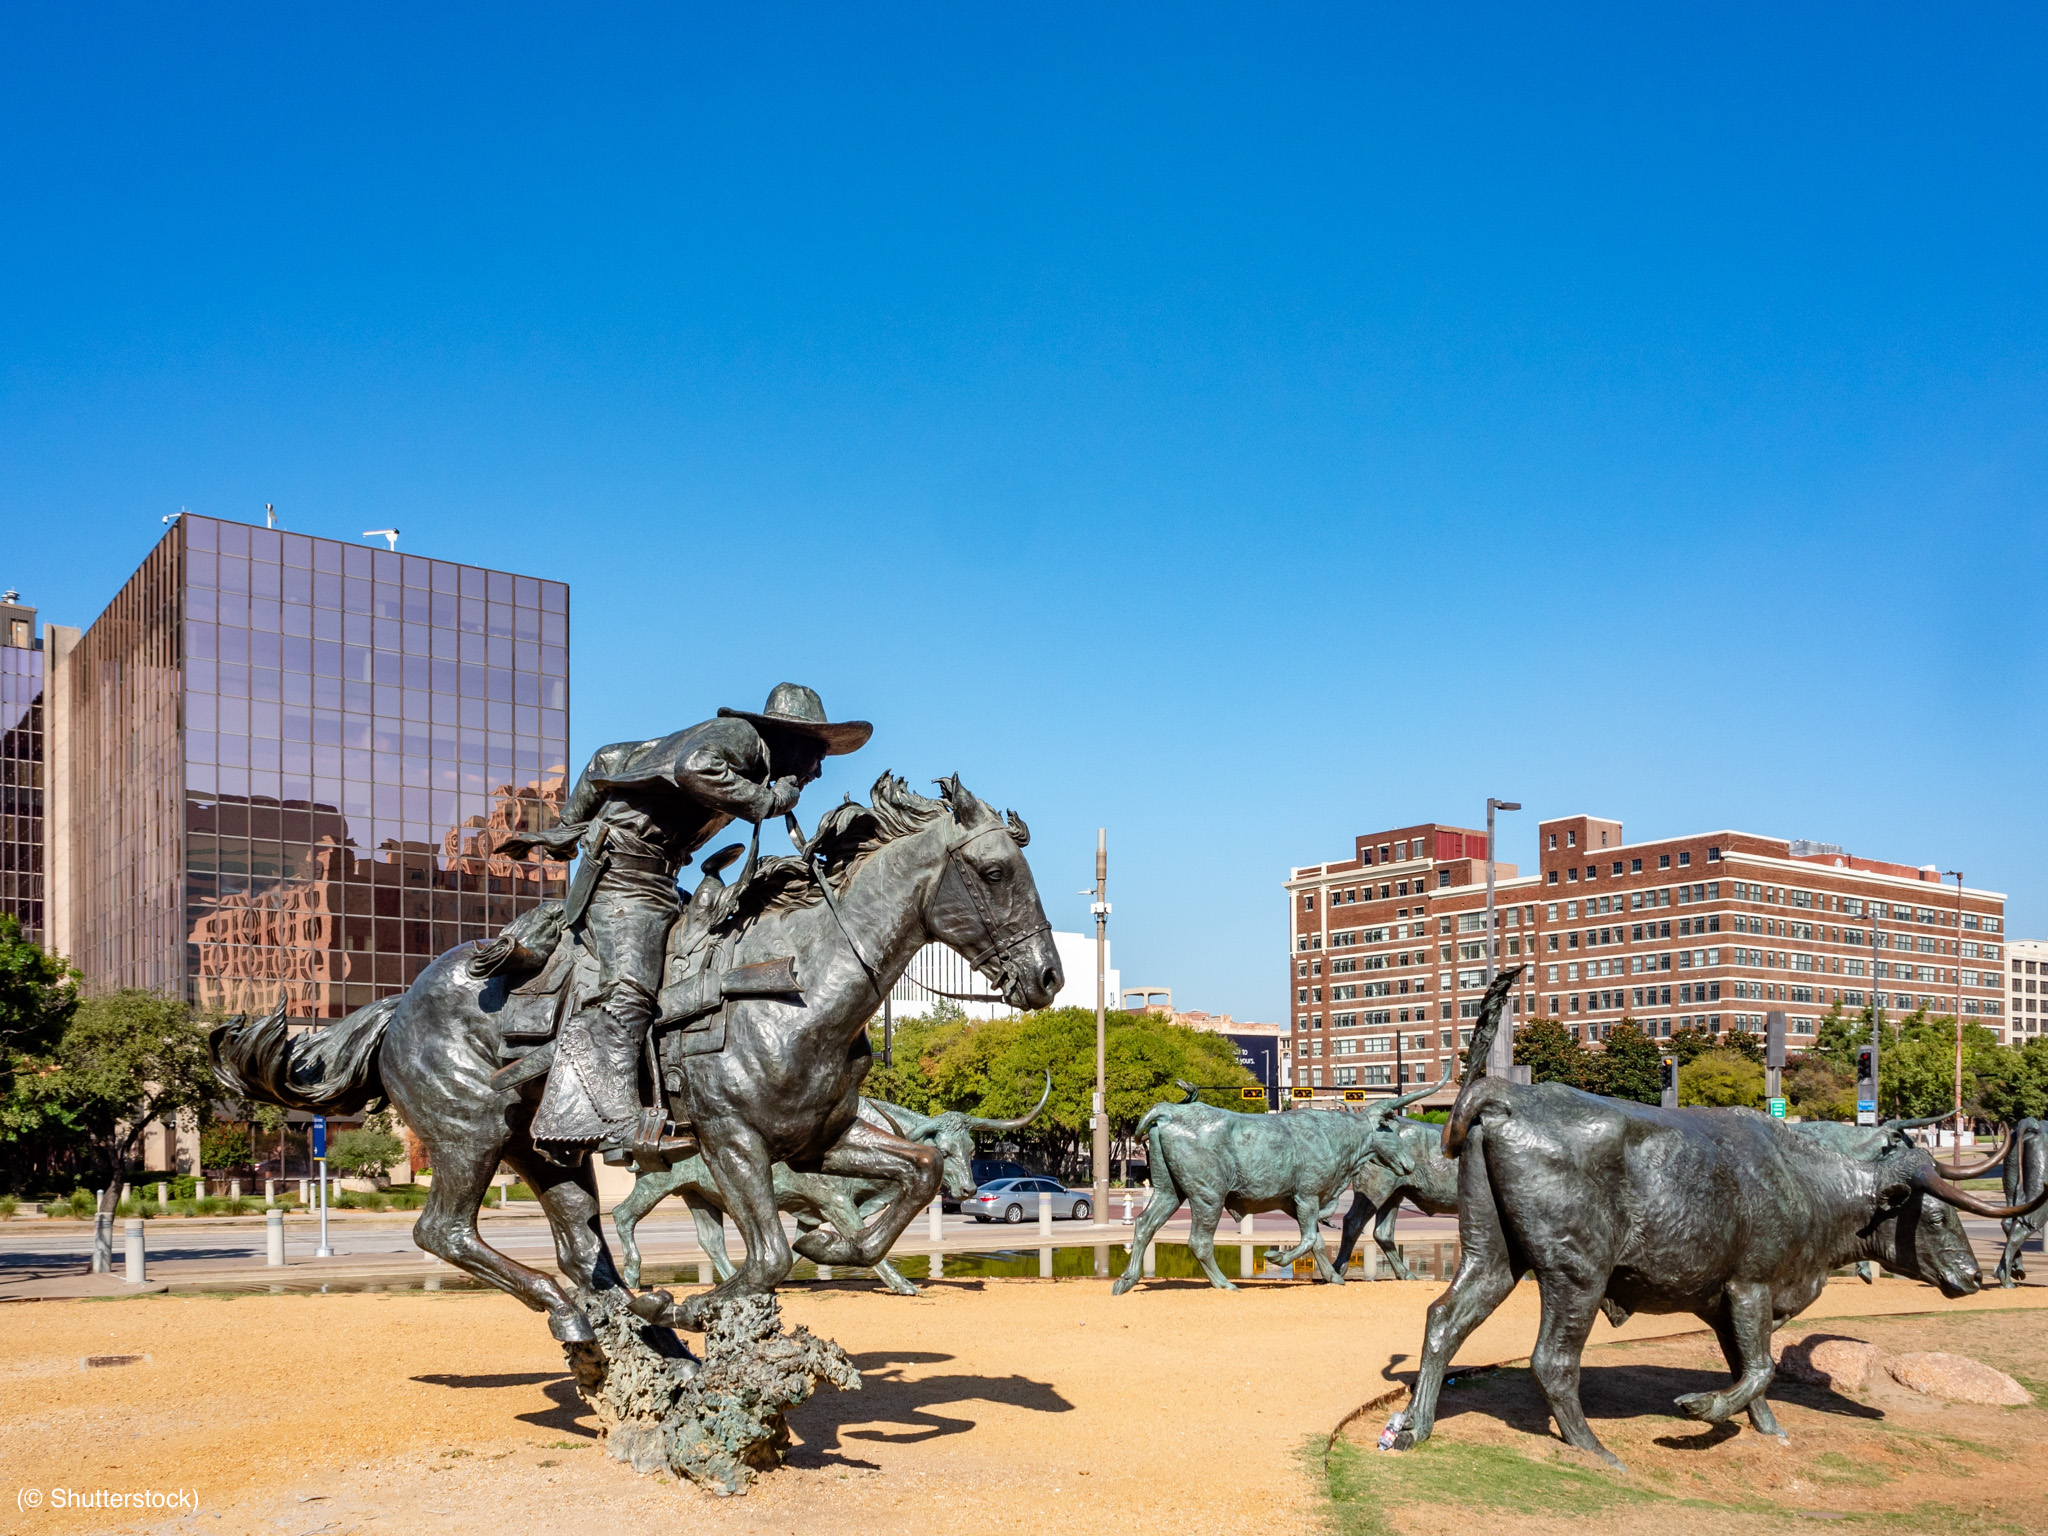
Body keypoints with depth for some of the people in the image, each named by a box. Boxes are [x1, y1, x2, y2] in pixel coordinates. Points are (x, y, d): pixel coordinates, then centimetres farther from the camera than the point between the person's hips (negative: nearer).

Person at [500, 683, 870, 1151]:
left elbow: (609, 759, 29)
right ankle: (610, 1122, -35)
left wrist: (566, 831, 29)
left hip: (653, 883, 10)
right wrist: (764, 802, -18)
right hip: (624, 871, -10)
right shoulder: (738, 734, -3)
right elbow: (694, 767, -30)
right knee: (627, 992, -24)